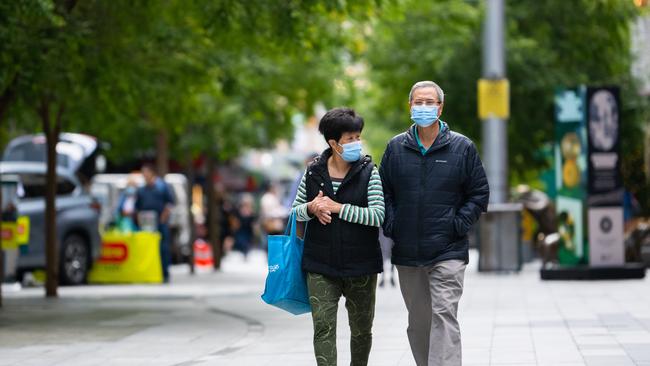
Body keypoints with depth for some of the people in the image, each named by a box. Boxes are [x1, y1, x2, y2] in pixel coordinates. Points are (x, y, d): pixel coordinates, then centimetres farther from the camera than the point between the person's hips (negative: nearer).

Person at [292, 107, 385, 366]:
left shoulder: (368, 172, -3)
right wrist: (311, 208, -12)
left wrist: (337, 207, -17)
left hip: (361, 266, 0)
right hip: (321, 266, 0)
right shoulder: (313, 172, 2)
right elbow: (295, 210, 11)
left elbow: (377, 215, -13)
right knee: (323, 328, -9)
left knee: (362, 330, 14)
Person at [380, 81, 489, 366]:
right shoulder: (396, 148, 7)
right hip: (407, 252, 3)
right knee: (418, 321, 12)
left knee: (444, 316, -14)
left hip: (447, 252, -3)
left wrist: (458, 225, -6)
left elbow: (479, 193, 4)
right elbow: (384, 192, 13)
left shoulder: (462, 147, 1)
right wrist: (391, 226, 0)